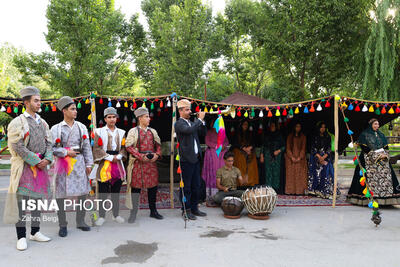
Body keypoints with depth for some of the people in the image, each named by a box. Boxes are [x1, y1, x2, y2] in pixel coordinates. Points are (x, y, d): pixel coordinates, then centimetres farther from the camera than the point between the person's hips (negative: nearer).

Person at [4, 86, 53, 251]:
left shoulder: (43, 123, 14)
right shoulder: (17, 123, -5)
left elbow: (49, 143, 13)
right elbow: (18, 147, -12)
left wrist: (47, 159, -5)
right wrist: (36, 161, -14)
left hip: (41, 165, 6)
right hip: (24, 166, -6)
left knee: (37, 199, 11)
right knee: (22, 201, -3)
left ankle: (35, 232, 22)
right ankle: (21, 237, 5)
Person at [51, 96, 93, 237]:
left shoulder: (81, 127, 9)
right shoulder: (56, 128, 2)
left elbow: (87, 147, 8)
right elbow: (51, 148, -3)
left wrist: (89, 164, 4)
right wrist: (66, 152, -12)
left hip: (79, 162, 3)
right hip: (63, 163, -2)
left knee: (82, 191, 4)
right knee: (61, 194, 1)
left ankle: (80, 221, 19)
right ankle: (62, 225, 14)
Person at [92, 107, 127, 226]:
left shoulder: (121, 132, 13)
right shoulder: (99, 131, 2)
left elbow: (124, 147, 10)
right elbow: (97, 148, -5)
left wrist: (118, 156, -8)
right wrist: (110, 157, -11)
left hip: (118, 163, 3)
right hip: (104, 164, -3)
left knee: (116, 191, 9)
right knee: (103, 192, -2)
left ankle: (116, 214, 20)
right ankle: (101, 216, 9)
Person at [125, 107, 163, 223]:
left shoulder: (153, 131, 13)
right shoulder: (133, 131, -2)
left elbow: (158, 145, 17)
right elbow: (128, 146, -8)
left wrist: (157, 154, -3)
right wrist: (141, 156, -16)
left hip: (151, 162, 5)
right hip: (138, 163, -4)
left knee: (153, 186, 8)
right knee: (136, 187, -1)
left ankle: (153, 211, 23)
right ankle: (133, 213, 10)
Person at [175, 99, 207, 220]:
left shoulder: (192, 123, 17)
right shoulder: (179, 124, -9)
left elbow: (203, 133, 17)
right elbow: (189, 130, -27)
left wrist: (202, 121, 3)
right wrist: (200, 119, -17)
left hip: (196, 158, 8)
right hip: (187, 159, -8)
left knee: (196, 185, 13)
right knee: (186, 186, 0)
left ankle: (194, 208, 23)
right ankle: (186, 210, 9)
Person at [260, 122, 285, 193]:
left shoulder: (279, 135, 8)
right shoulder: (267, 136, 13)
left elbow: (283, 146, 8)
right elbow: (263, 146, 15)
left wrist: (278, 151, -9)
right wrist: (262, 155, 7)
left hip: (277, 156, -1)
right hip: (268, 156, 1)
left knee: (276, 172, -4)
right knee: (268, 172, -4)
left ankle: (276, 189, 0)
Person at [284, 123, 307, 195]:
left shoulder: (303, 137, 7)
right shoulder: (290, 136, 7)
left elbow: (303, 148, 2)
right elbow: (288, 148, 2)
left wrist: (299, 157, -11)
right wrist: (292, 157, -10)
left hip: (300, 158, 0)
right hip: (291, 158, 0)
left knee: (300, 174, -4)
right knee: (291, 174, -3)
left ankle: (300, 190, -3)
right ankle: (291, 191, -2)